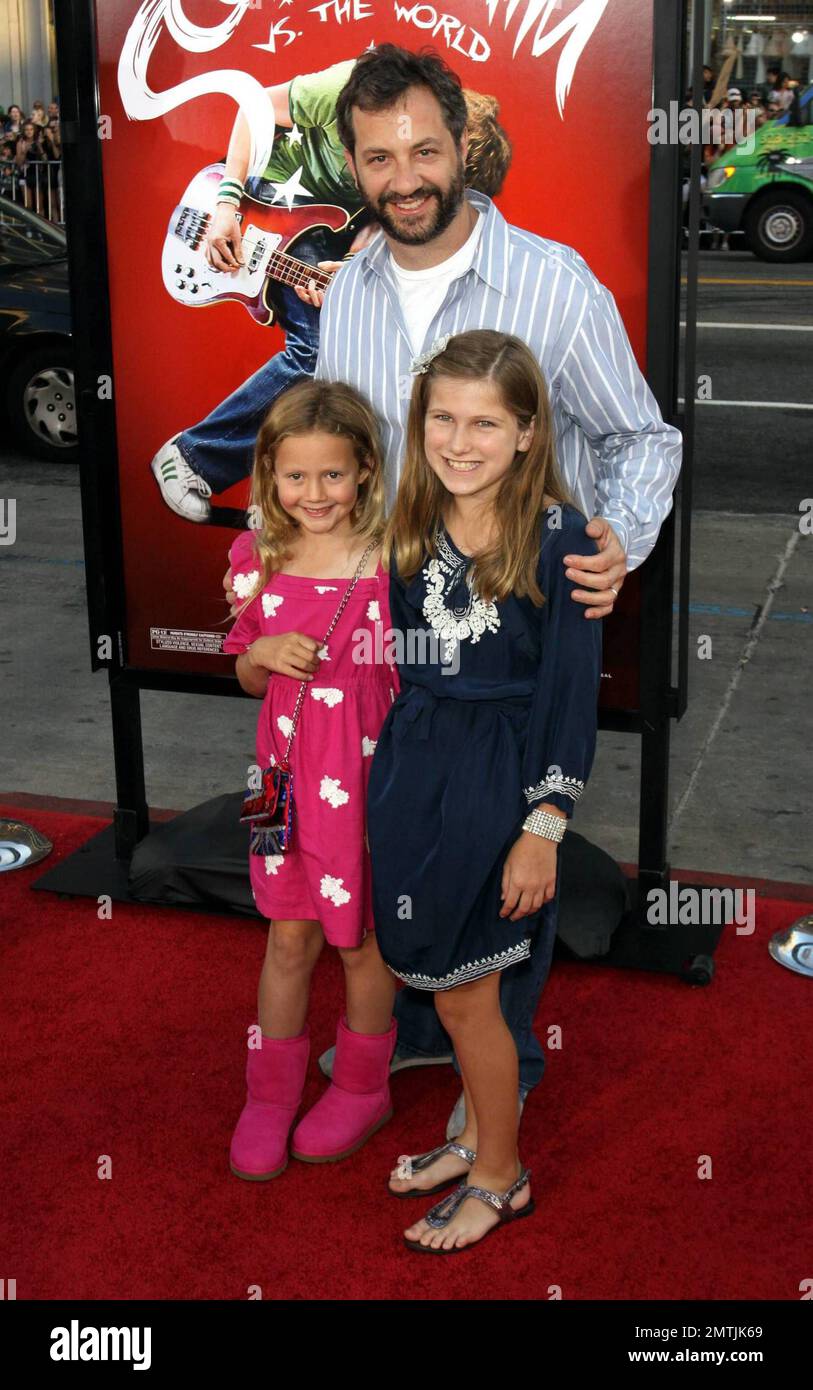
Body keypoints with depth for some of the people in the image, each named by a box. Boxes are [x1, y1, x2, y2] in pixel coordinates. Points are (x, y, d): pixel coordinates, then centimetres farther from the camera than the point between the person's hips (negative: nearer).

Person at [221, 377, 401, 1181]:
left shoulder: (390, 561, -12)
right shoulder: (260, 560, 0)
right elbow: (248, 680, 10)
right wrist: (263, 653, -12)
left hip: (365, 774, -3)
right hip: (289, 772, 3)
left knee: (363, 938, 12)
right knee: (290, 935, 13)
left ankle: (362, 1088, 33)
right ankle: (270, 1094, 30)